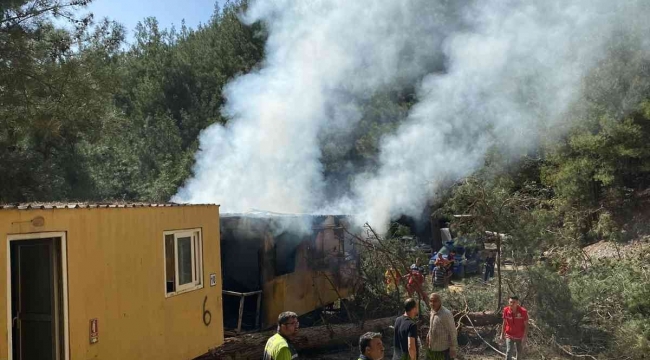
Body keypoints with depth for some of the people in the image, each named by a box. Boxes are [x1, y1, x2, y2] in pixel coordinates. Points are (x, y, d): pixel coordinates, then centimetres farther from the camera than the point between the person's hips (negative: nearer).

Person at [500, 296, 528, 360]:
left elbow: (526, 325, -13)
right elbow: (504, 323, 1)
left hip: (520, 337, 0)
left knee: (520, 354, 15)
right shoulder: (506, 310, -13)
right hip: (509, 336, 0)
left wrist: (524, 338, -17)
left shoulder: (523, 311, -20)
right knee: (509, 352, -13)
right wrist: (502, 334, 4)